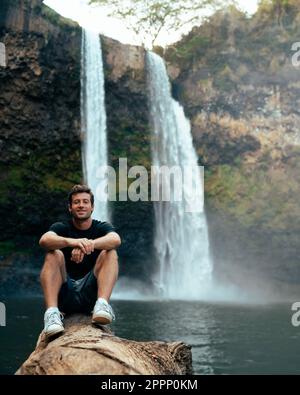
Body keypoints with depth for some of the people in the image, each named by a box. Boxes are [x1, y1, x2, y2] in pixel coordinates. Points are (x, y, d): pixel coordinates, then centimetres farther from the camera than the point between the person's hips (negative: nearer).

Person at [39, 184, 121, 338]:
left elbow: (115, 239, -20)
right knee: (53, 254, -21)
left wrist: (88, 245, -40)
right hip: (64, 292, 0)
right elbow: (44, 240, -20)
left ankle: (102, 304, -37)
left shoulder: (102, 227, 6)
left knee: (110, 253, -17)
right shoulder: (61, 227, 5)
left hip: (90, 291, 0)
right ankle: (52, 312, -37)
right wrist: (71, 242, -41)